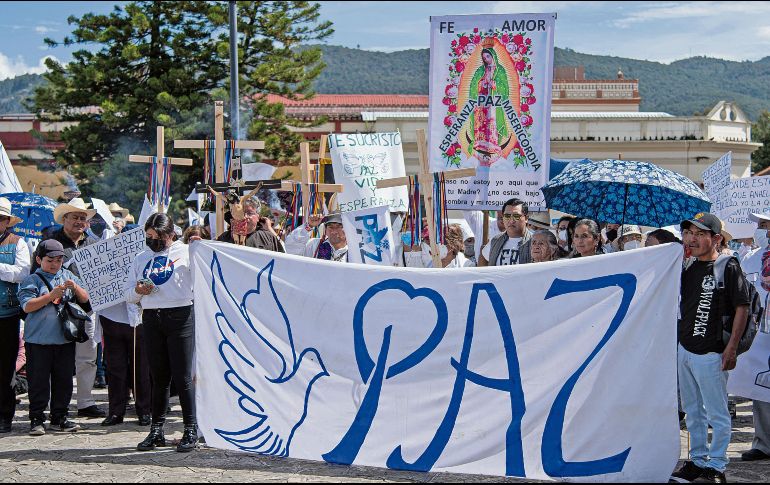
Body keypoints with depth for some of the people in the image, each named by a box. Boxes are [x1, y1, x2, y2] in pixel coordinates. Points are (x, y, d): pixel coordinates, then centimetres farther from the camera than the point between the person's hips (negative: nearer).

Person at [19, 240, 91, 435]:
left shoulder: (69, 276, 11)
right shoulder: (32, 280, -2)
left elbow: (85, 300, 10)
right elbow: (27, 306, -13)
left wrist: (75, 287, -10)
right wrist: (51, 296, -19)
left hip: (65, 338, 4)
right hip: (39, 340, -4)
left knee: (64, 379, 9)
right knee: (38, 380, 0)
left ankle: (59, 417, 20)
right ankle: (36, 419, 7)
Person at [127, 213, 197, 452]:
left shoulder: (185, 252, 4)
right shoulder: (141, 258, 18)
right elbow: (128, 293, 17)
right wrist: (138, 291, -5)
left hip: (180, 315, -4)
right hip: (151, 318, 4)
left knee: (182, 376, -6)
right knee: (159, 377, 9)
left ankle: (191, 430, 1)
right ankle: (157, 430, 15)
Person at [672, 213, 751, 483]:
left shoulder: (728, 267, -11)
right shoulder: (688, 267, 10)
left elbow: (742, 308, -12)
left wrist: (731, 348, -16)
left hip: (711, 353, -8)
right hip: (685, 349, 8)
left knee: (717, 414, 0)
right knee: (692, 412, 17)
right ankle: (698, 460, 29)